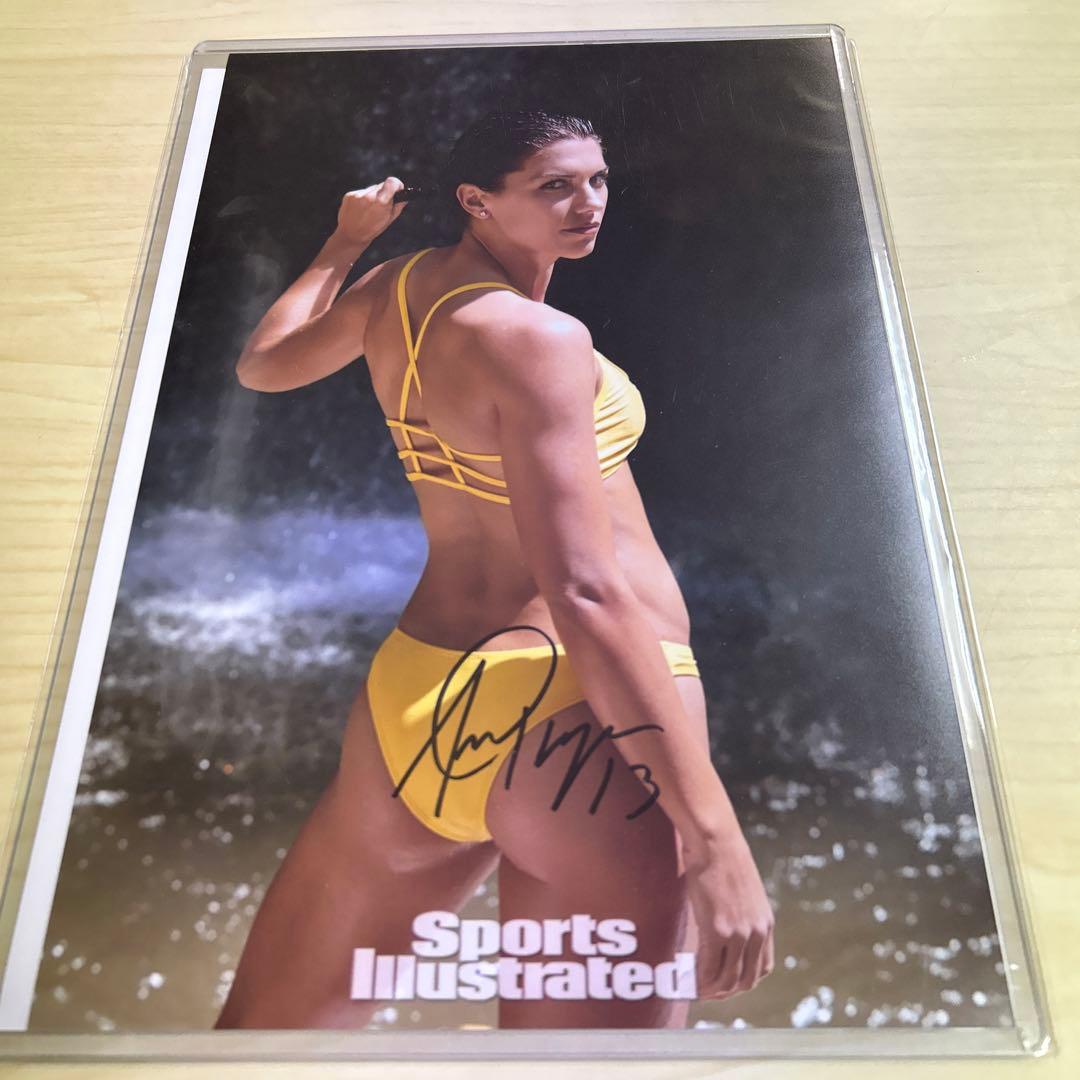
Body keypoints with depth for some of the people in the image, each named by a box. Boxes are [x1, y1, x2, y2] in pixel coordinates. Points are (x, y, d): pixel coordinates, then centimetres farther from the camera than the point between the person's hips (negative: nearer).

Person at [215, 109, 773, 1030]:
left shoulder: (390, 287, 11)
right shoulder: (534, 335, -12)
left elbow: (262, 365, 32)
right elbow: (586, 593, -22)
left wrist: (345, 243, 43)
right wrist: (714, 834, -21)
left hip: (414, 704, 8)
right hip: (582, 713, -7)